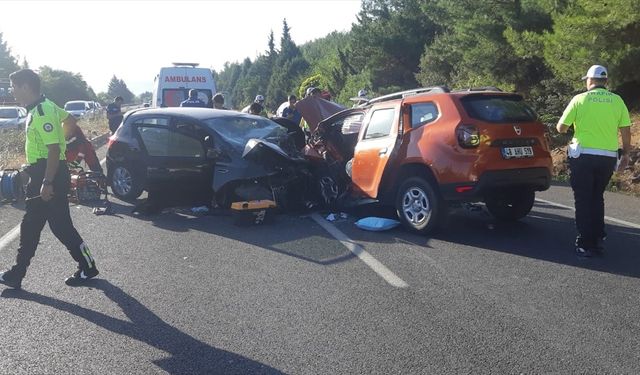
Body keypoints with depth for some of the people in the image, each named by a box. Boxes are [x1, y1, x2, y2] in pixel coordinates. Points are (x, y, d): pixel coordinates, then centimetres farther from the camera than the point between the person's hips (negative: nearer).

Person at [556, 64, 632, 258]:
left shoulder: (580, 99, -4)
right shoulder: (617, 101, 3)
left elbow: (561, 128, 0)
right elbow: (626, 131, 3)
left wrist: (573, 123, 22)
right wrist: (626, 155, 15)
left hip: (583, 156, -3)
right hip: (608, 158, 3)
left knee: (583, 200, 4)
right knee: (597, 198, 19)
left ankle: (586, 245, 4)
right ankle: (599, 240, 19)